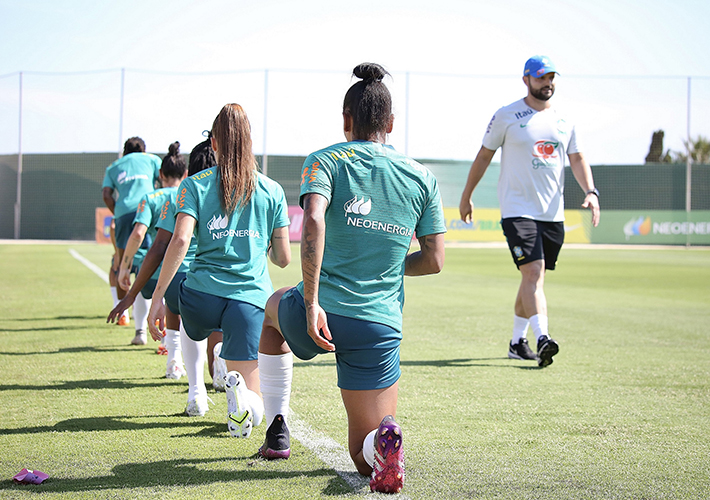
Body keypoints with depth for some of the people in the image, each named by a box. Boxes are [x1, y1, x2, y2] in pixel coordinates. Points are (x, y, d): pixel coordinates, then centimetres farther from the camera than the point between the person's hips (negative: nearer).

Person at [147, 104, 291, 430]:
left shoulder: (194, 185, 6)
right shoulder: (272, 191, 10)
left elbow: (180, 240, -9)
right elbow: (283, 258, 11)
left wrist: (157, 298, -8)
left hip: (201, 295, 0)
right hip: (251, 298, 0)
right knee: (252, 410, 2)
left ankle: (198, 392, 12)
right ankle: (239, 387, -32)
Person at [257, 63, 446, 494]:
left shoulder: (325, 161, -1)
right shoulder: (422, 179, 8)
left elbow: (313, 223, -20)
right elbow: (434, 261, 7)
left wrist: (311, 304, -19)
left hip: (319, 314, -1)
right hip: (380, 327, 1)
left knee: (274, 307, 38)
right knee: (366, 456, 11)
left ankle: (277, 433, 32)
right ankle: (384, 441, -28)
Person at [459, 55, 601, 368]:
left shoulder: (564, 121, 12)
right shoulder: (506, 116, -1)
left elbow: (577, 159, 13)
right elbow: (484, 156, 5)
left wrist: (590, 191, -4)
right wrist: (466, 197, 8)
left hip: (553, 214, 5)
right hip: (518, 210, -5)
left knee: (534, 277, 10)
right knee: (533, 273, -19)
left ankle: (517, 342, 21)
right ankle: (542, 339, -27)